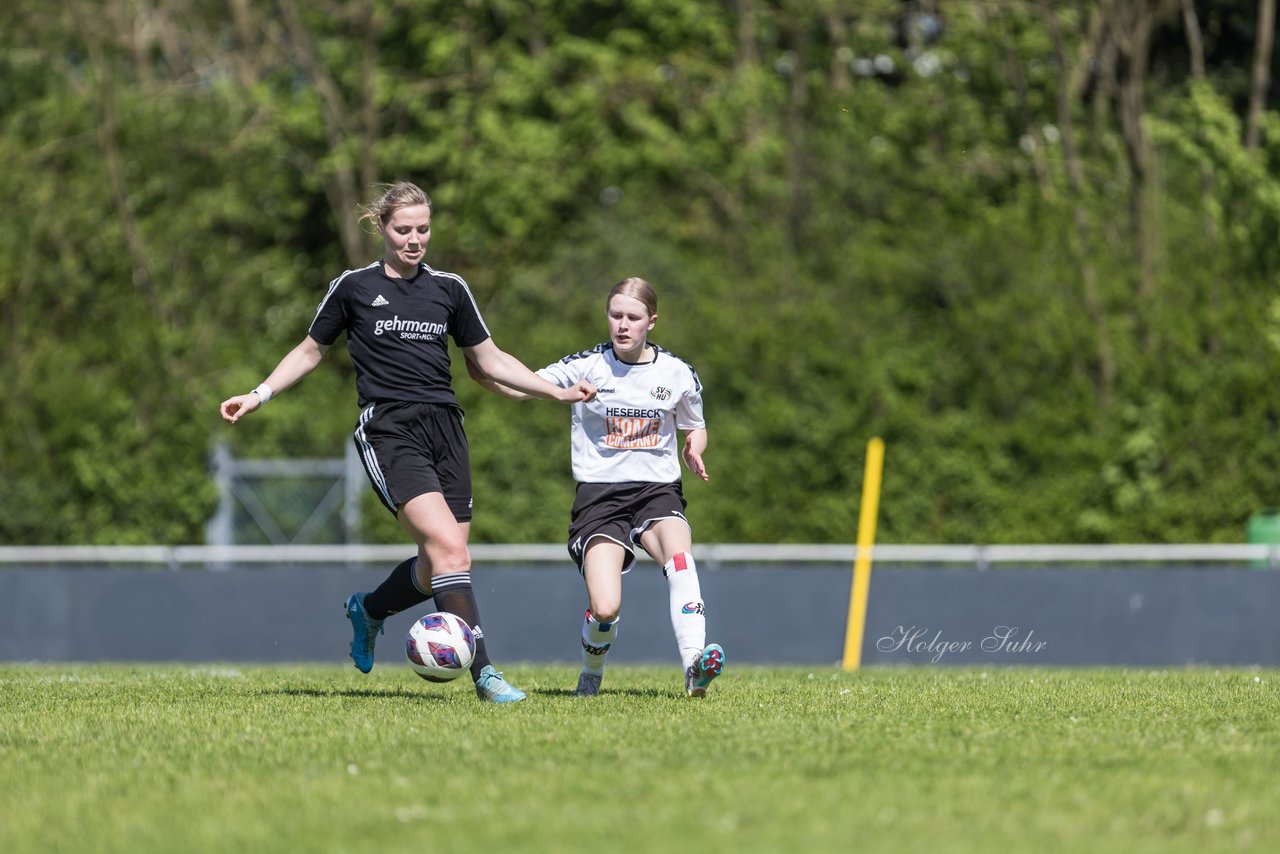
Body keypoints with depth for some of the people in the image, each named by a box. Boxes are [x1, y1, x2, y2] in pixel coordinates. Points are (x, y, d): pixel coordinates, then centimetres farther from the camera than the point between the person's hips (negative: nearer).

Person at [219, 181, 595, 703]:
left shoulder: (449, 289, 13)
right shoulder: (353, 288, 5)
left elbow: (488, 360, 22)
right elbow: (311, 351, 16)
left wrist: (557, 391, 15)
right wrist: (259, 396, 5)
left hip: (444, 426, 5)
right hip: (388, 430, -5)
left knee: (440, 568, 0)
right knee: (448, 546, -22)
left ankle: (368, 610, 31)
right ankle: (482, 671, -22)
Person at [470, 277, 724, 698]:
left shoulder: (677, 374, 5)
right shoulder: (587, 366, 0)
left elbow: (695, 428, 20)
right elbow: (519, 387, -5)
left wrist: (693, 451, -2)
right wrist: (479, 367, -24)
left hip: (658, 489, 1)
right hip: (599, 493, -1)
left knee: (678, 549, -35)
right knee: (604, 610, -17)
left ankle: (695, 668, -44)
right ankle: (591, 674, 17)